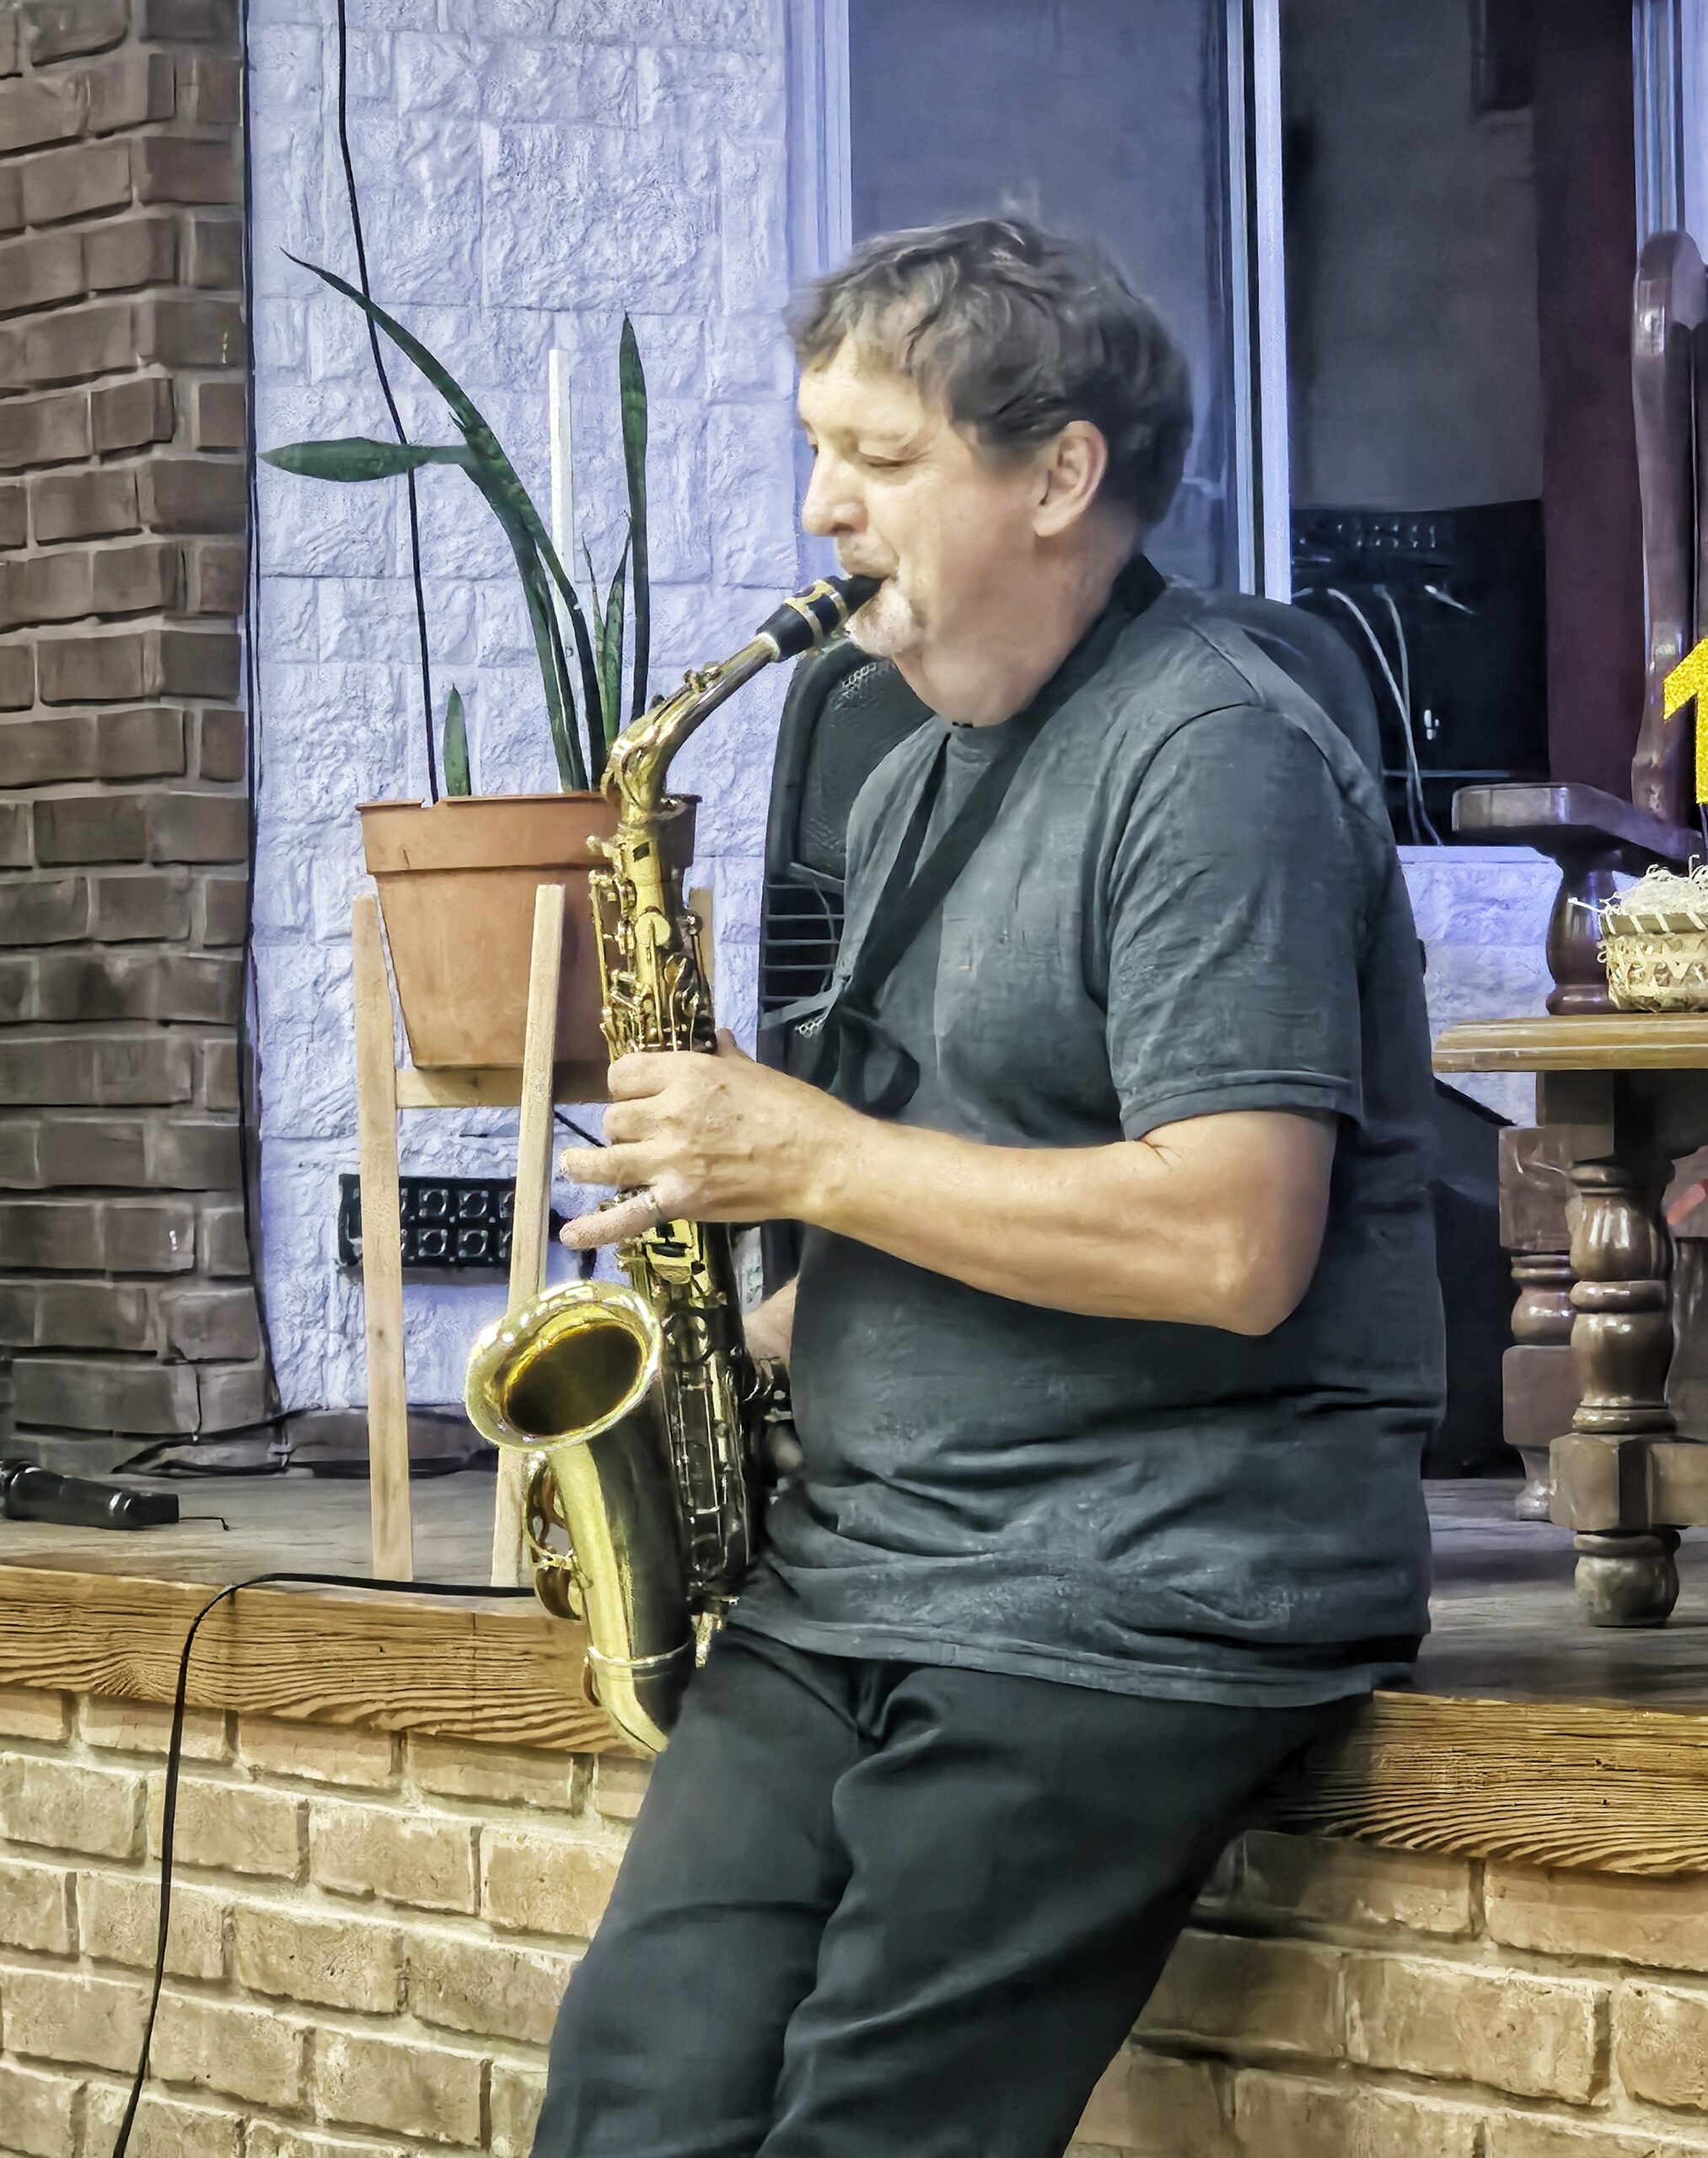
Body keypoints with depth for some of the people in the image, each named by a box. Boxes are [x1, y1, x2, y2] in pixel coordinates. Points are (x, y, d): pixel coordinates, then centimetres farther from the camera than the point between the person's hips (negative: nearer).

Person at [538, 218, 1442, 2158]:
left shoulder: (1216, 758, -11)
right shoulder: (915, 791, 19)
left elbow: (1231, 1243, -21)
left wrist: (805, 1155, -13)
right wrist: (752, 1347, 7)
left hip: (1137, 1611, -8)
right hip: (858, 1576, 8)